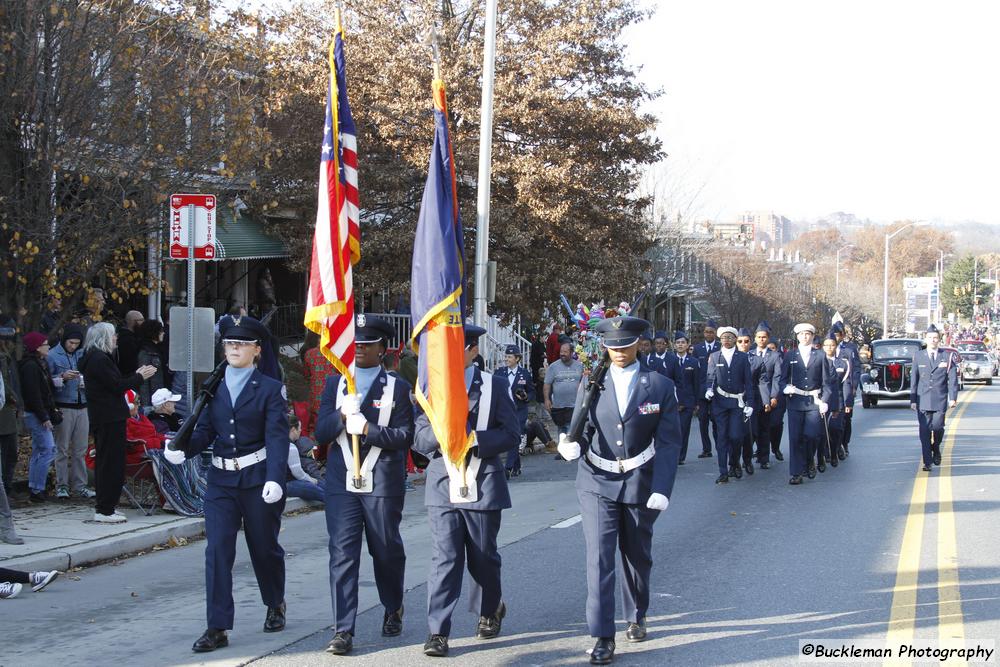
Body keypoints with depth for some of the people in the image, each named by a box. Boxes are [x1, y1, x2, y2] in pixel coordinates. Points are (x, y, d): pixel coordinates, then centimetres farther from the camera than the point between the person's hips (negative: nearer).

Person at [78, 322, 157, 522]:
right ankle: (105, 510, -5)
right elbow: (117, 386, -18)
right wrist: (139, 377, -7)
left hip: (101, 418, 11)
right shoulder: (100, 359, -17)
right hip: (110, 419, -11)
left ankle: (104, 507, 22)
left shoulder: (94, 358, 16)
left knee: (105, 461, 16)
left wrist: (135, 375, 14)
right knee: (112, 462, -7)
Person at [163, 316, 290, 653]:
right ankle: (217, 628, -5)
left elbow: (277, 437, -12)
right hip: (221, 481, 3)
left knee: (264, 547, 11)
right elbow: (205, 432, 6)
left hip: (258, 481, -3)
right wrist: (182, 449, -15)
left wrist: (275, 479, -25)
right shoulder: (213, 387, 9)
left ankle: (275, 605, 38)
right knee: (217, 550, -7)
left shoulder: (270, 389, -3)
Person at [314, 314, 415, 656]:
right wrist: (342, 414, -15)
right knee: (342, 552, -6)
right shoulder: (335, 384, 11)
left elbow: (405, 435, -7)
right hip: (341, 483, 2)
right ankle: (343, 630, -6)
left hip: (383, 484, -1)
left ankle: (393, 609, 36)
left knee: (387, 550, 11)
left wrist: (366, 429, -18)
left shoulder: (397, 387, 3)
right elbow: (320, 432, 3)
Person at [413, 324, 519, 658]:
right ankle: (438, 631, -5)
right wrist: (439, 435, -19)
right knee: (444, 559, -6)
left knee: (483, 556, 13)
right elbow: (418, 438, 2)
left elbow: (511, 434, -4)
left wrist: (474, 439, -18)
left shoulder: (493, 386, 3)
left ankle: (491, 609, 38)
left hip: (483, 485, 0)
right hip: (443, 484, 0)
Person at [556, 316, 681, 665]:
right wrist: (573, 446, -21)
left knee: (637, 555, 16)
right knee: (599, 558, -9)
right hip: (598, 482, 0)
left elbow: (668, 442, -5)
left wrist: (662, 489, -14)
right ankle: (603, 637, -7)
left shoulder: (660, 385, -2)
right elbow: (586, 430, 2)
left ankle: (636, 617, 40)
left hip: (640, 483, 0)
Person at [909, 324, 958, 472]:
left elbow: (953, 378, 1)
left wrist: (953, 398, -7)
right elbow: (914, 379, 8)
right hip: (923, 400, 1)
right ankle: (927, 462, 1)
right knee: (924, 430, -4)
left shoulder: (947, 356, 3)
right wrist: (913, 399, 6)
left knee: (938, 427, -5)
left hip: (940, 400, -1)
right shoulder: (918, 356, 6)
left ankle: (936, 449, 28)